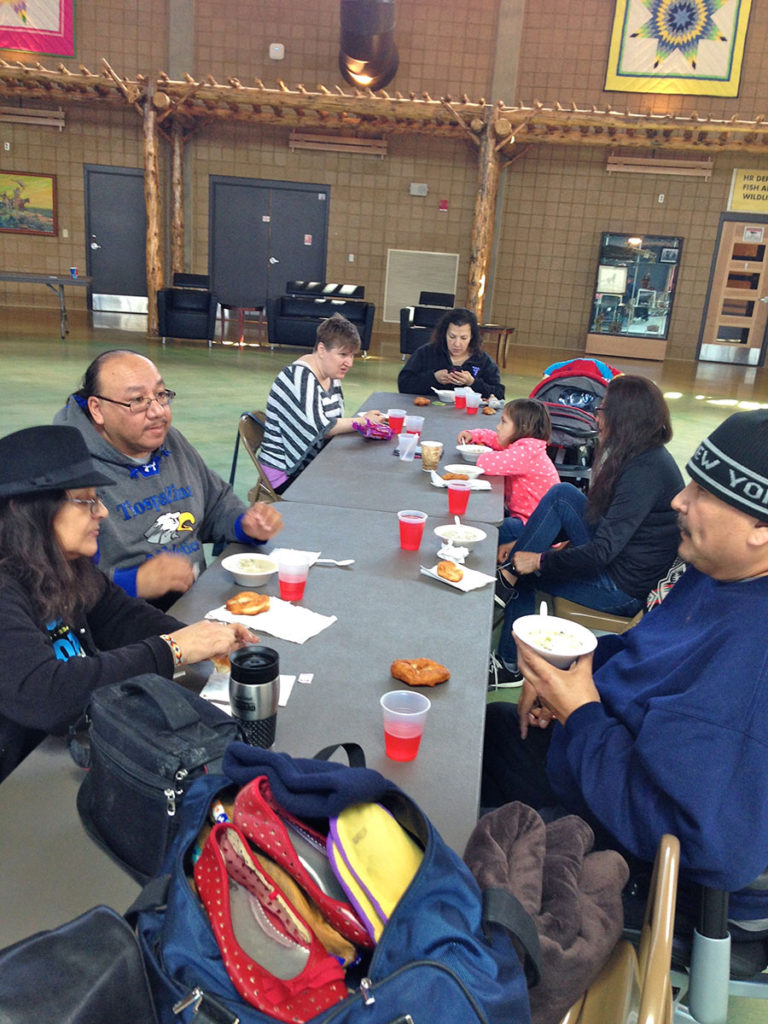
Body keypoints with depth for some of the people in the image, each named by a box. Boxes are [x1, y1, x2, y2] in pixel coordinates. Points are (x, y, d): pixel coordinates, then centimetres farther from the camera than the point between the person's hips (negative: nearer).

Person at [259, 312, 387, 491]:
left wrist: (363, 418, -6)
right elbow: (319, 428, -25)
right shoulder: (300, 376, -18)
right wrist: (363, 421, -15)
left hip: (311, 465, 8)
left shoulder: (331, 376, 8)